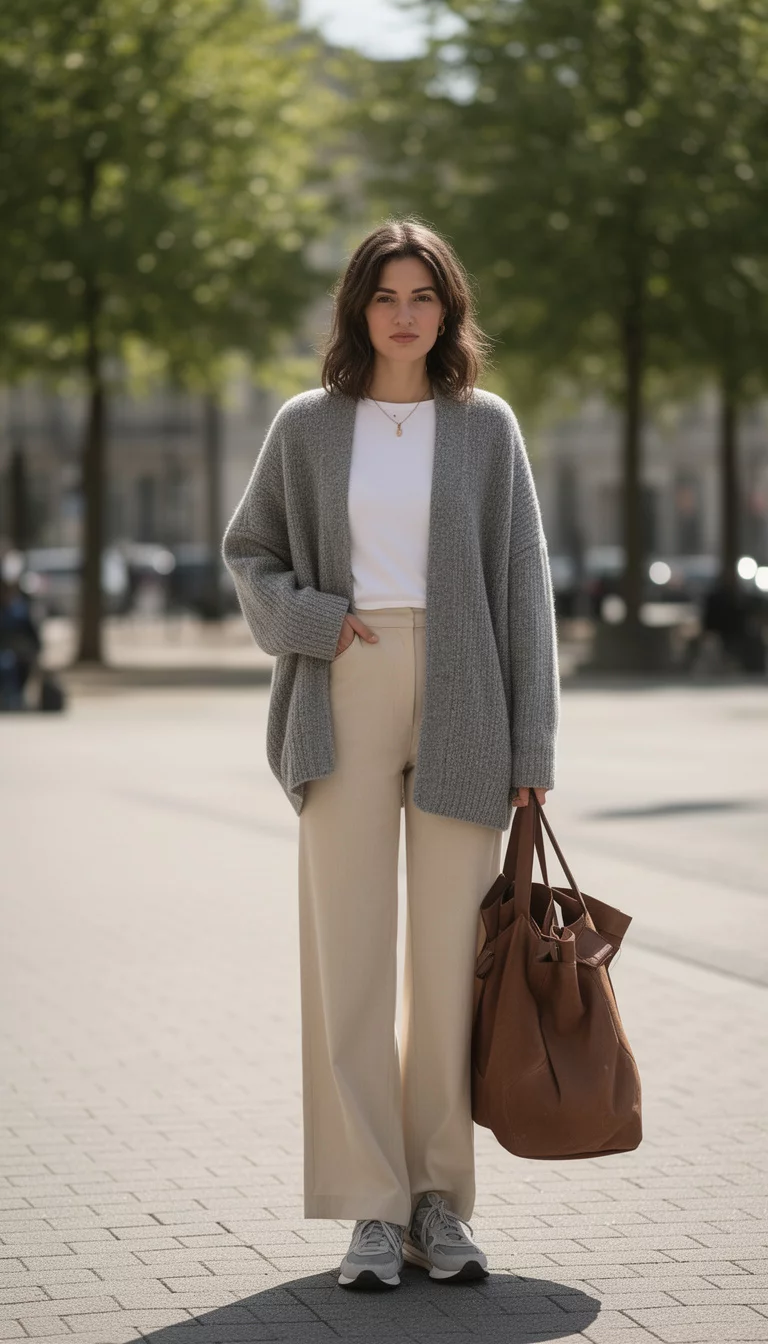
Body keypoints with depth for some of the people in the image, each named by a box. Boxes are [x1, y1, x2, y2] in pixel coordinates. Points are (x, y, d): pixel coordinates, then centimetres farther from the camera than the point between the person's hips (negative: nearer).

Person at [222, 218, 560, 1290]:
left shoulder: (487, 426, 7)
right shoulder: (307, 427, 8)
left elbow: (524, 583, 5)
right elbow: (248, 549, 17)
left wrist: (533, 743, -1)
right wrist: (309, 618, -4)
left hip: (459, 704, 0)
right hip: (348, 701, 0)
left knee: (450, 953, 1)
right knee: (348, 952, -4)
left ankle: (441, 1200, 11)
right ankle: (371, 1211, 1)